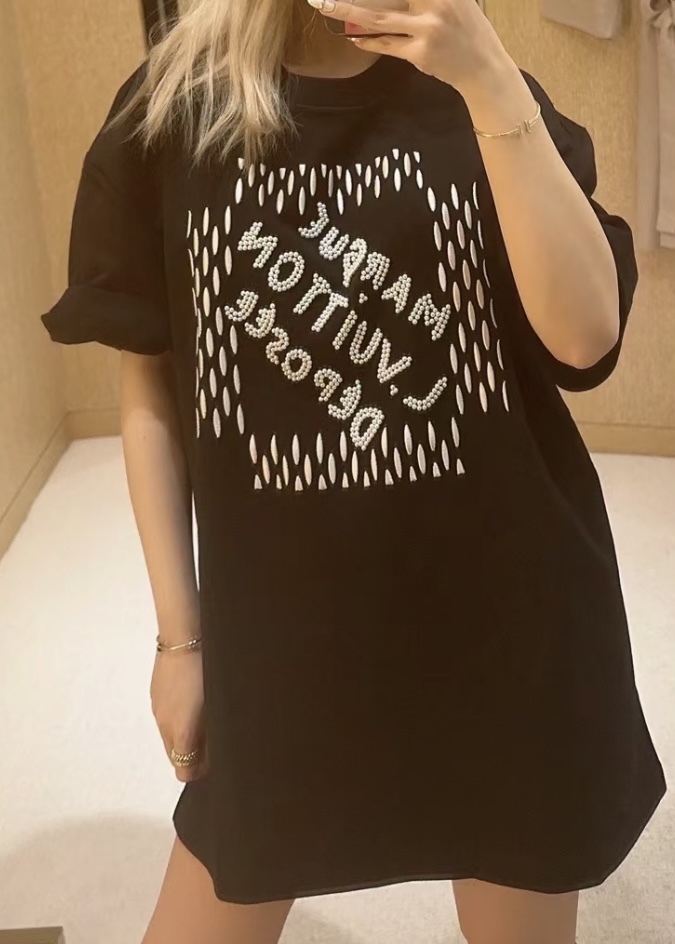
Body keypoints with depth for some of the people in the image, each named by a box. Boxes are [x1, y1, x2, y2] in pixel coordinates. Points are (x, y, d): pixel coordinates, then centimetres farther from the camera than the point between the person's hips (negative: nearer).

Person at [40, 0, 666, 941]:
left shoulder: (488, 100, -1)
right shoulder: (175, 108, -3)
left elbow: (585, 337, -15)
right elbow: (151, 384, 1)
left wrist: (494, 89, -23)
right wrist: (180, 631, 2)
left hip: (506, 610, 1)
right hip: (281, 617, 0)